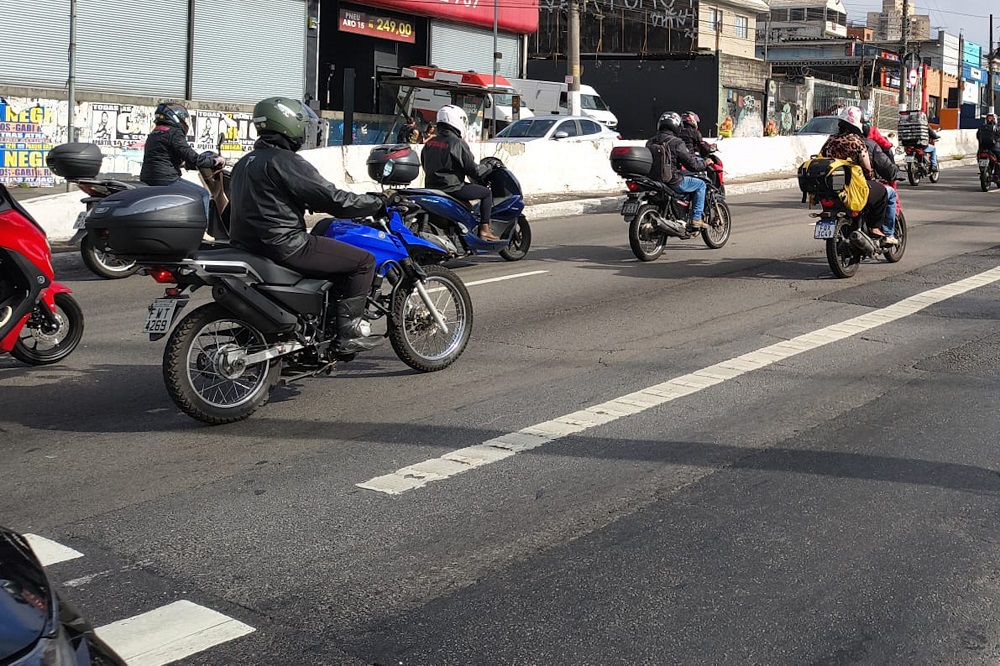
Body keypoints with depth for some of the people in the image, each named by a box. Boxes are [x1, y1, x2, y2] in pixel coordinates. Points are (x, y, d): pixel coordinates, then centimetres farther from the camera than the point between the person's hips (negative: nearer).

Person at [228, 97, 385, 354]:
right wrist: (378, 203, -1)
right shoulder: (285, 161, -13)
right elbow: (334, 200, -14)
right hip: (284, 245, -10)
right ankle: (348, 333, -7)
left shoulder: (246, 162, 16)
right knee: (364, 261, -6)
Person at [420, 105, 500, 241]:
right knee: (486, 193, 4)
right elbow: (473, 169, -12)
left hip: (431, 187, 9)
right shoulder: (458, 143, -14)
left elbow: (425, 165, 18)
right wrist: (487, 168, 6)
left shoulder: (429, 143, 9)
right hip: (451, 188, -9)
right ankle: (484, 229, -2)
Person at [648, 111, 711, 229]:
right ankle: (696, 218, 5)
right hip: (672, 181, -8)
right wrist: (705, 163, 8)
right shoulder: (676, 143, -13)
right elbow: (692, 164, -13)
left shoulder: (650, 142, 8)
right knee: (700, 184, 10)